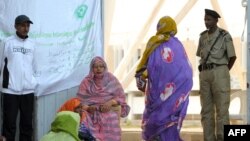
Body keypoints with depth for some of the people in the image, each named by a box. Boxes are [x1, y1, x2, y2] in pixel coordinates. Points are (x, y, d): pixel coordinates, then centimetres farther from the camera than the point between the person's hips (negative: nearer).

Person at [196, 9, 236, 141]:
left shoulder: (225, 36, -4)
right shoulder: (203, 36, 13)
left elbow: (233, 57, 0)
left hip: (220, 73, -5)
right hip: (205, 75, 5)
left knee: (221, 108, -7)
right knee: (206, 109, 3)